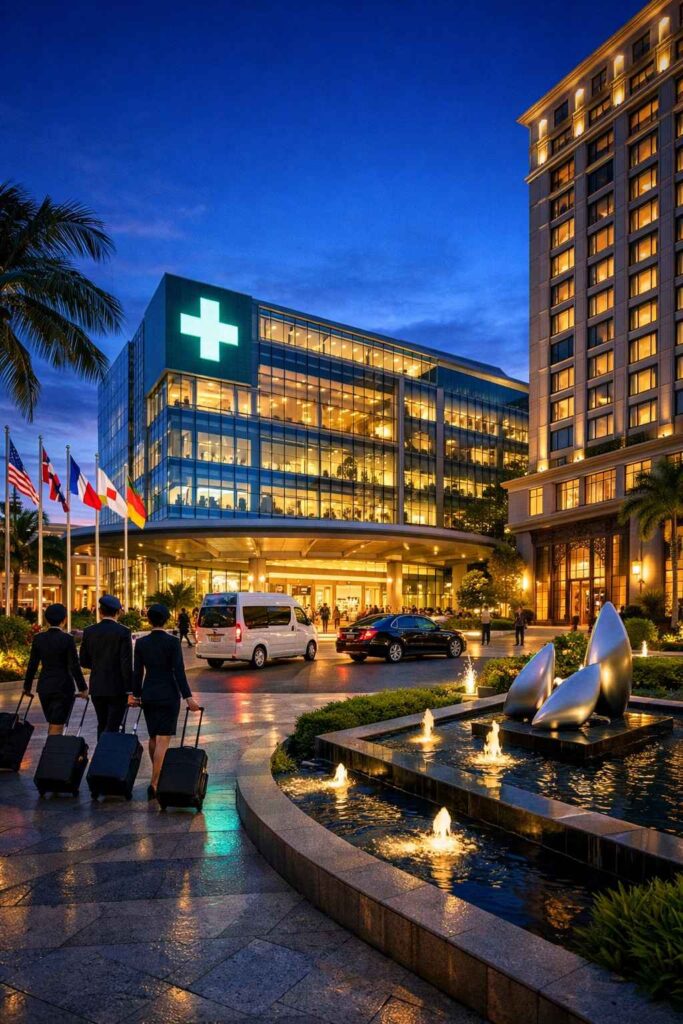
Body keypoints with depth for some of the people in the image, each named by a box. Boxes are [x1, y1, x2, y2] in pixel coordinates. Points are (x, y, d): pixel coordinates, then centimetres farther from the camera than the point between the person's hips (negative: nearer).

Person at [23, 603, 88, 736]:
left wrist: (27, 687, 16)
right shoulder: (67, 639, -13)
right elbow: (74, 667, -12)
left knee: (51, 724, 19)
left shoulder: (38, 638, 0)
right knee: (57, 726, 1)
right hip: (63, 686, -5)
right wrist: (83, 688, -4)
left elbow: (32, 665, 4)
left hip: (44, 686, 5)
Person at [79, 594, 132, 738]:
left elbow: (83, 662, 7)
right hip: (117, 688, -4)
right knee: (112, 726, -1)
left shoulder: (89, 631, 1)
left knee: (102, 725, 18)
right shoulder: (123, 632, -11)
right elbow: (127, 664, -14)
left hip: (97, 688, 4)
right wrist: (130, 691, -9)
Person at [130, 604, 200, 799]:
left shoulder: (141, 643, 0)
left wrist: (136, 694, 16)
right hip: (168, 695, -4)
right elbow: (179, 671, -14)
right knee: (163, 740, -2)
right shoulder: (173, 642, -11)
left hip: (148, 695, 5)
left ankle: (158, 777, 32)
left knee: (153, 738, 18)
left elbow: (137, 672, 4)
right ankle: (155, 784, -8)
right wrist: (188, 697, -11)